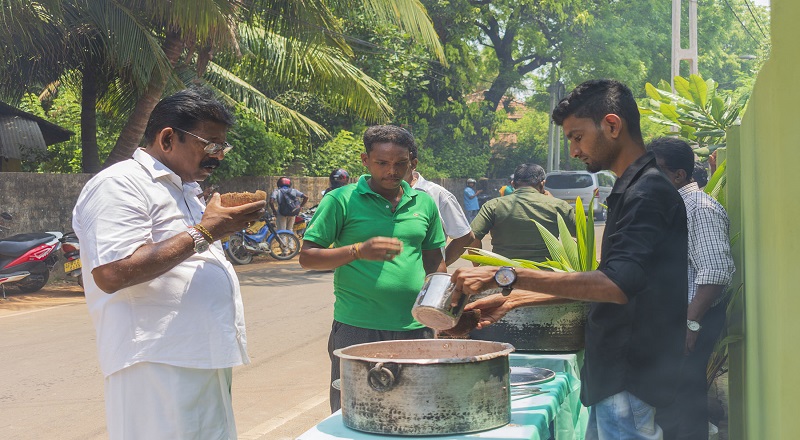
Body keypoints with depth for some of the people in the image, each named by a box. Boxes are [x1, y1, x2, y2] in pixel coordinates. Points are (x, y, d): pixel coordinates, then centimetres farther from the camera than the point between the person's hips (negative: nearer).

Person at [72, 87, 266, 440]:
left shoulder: (185, 191, 21)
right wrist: (203, 232, -19)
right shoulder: (120, 184, -10)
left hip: (208, 357, 10)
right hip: (158, 367, -10)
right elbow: (112, 274, -23)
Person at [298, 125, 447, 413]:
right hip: (356, 330, -4)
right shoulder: (341, 200, -1)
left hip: (415, 328, 4)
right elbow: (307, 257, -3)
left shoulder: (425, 204, 12)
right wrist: (358, 251, -16)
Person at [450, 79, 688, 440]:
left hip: (631, 380, -10)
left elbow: (617, 285, -28)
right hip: (614, 376, 10)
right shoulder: (632, 190, 16)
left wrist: (507, 276, -28)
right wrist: (514, 299, 15)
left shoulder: (647, 192, -16)